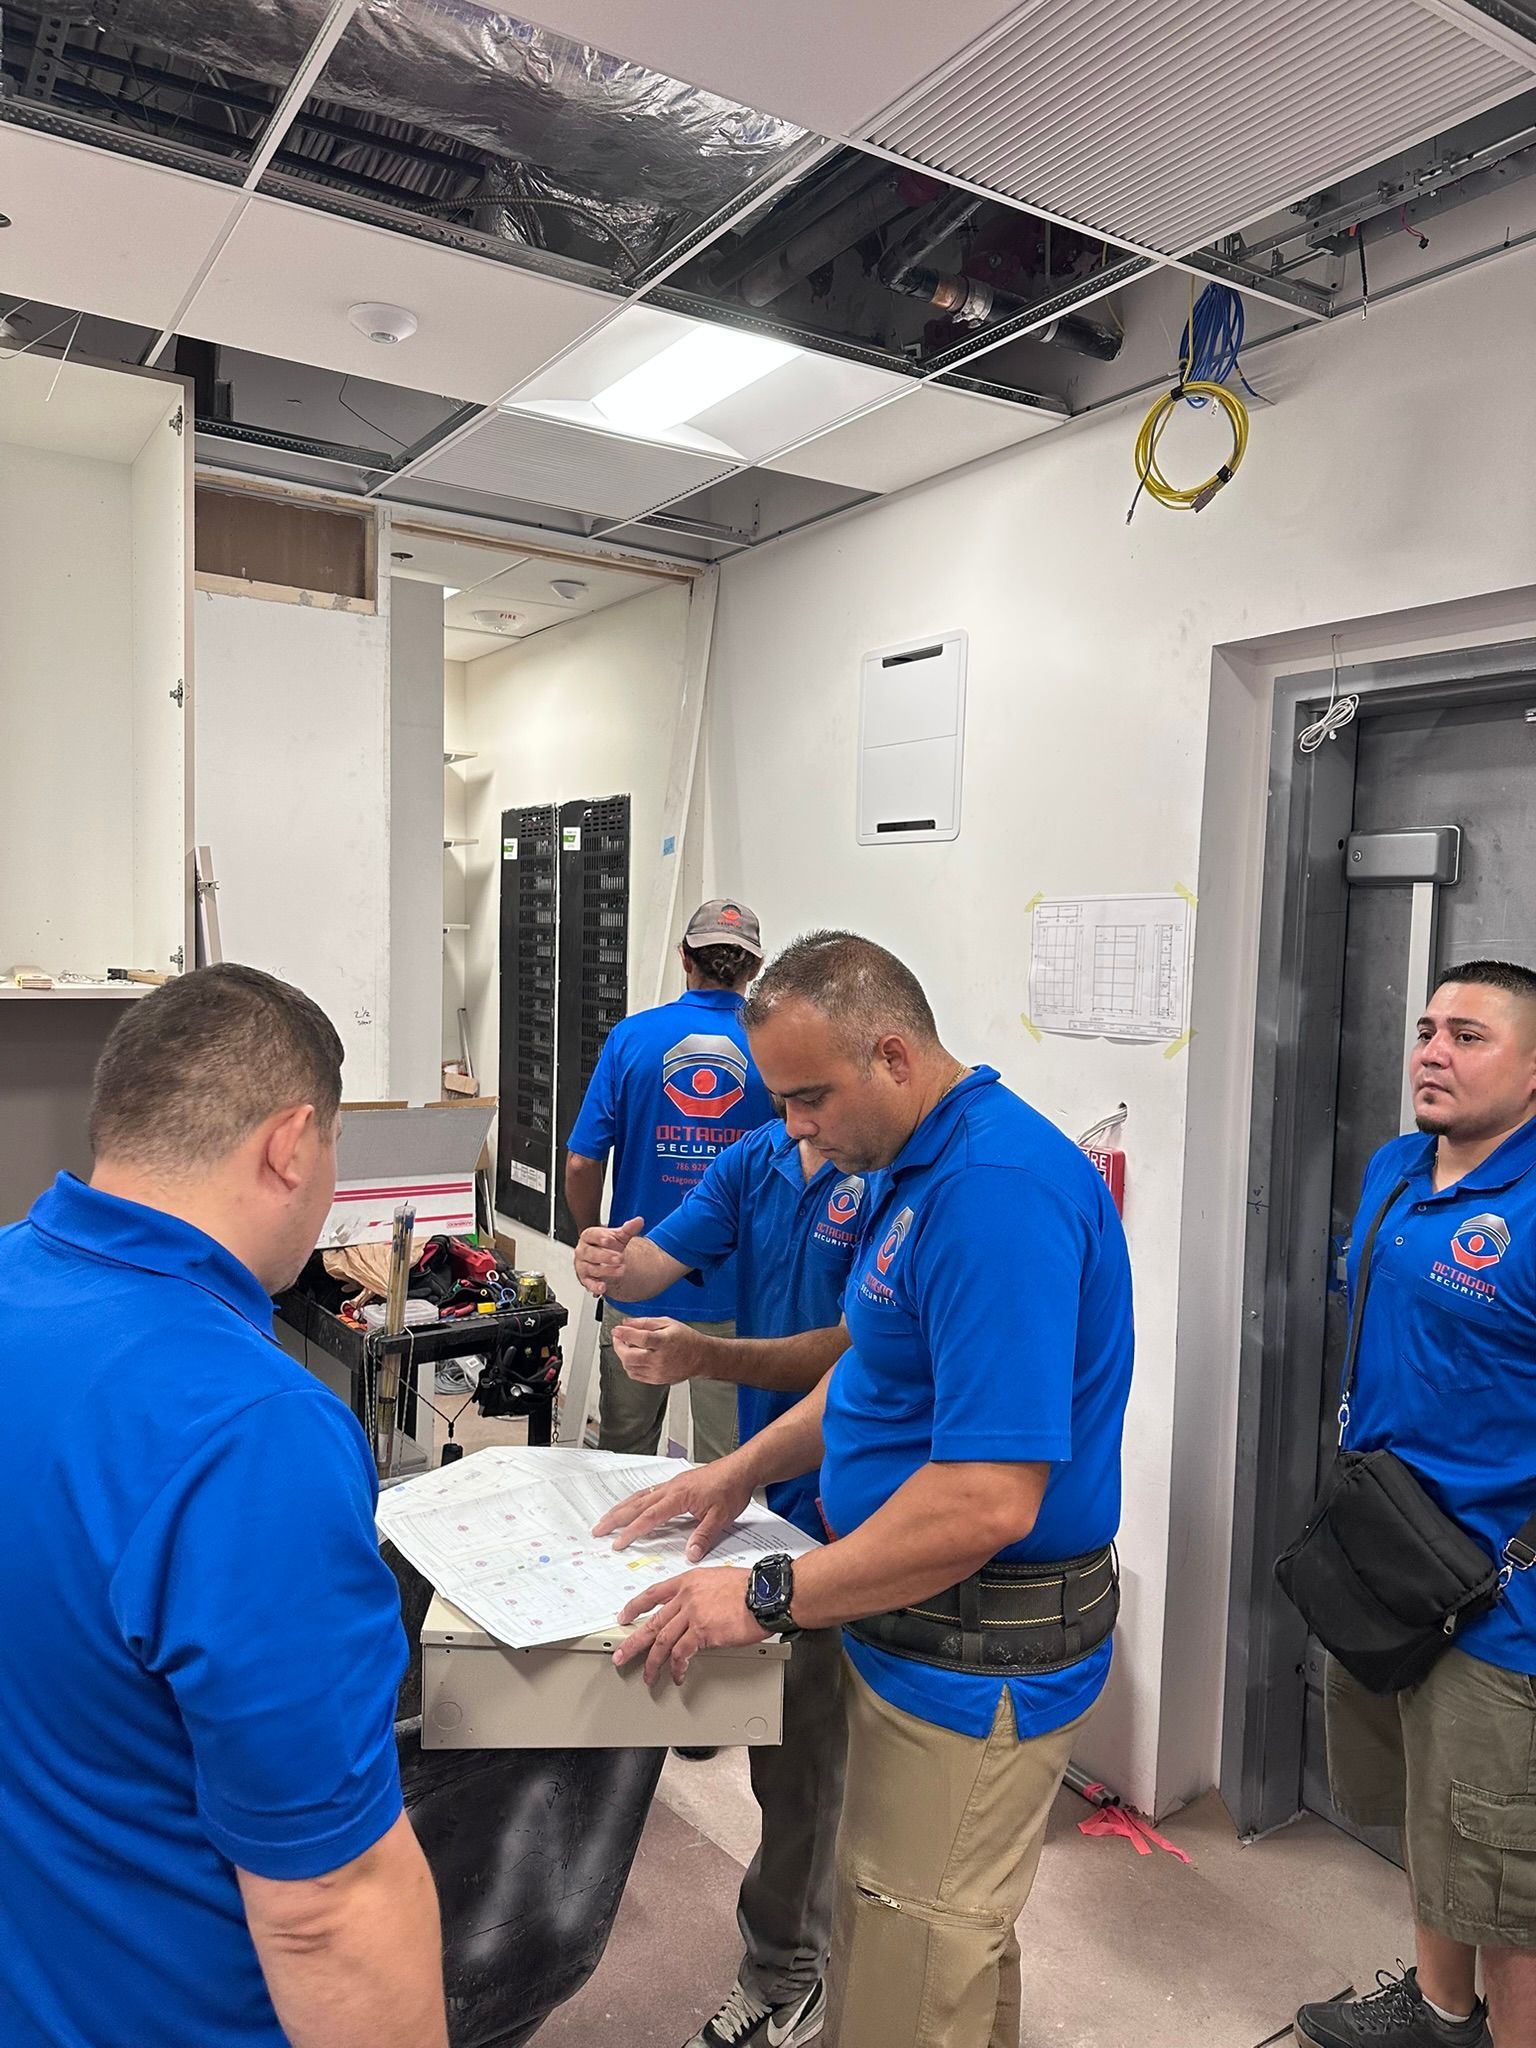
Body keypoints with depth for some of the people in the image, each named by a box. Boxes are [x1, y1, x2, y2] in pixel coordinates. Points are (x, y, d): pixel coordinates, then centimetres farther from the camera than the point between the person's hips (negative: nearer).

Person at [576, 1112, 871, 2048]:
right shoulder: (754, 1159, 3)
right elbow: (656, 1262, -3)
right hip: (767, 1485, 7)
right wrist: (612, 1263, -26)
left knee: (799, 1758, 5)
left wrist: (702, 1355, -30)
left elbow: (856, 1351, -21)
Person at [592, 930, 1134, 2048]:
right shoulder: (925, 1167, 8)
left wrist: (767, 1598, -22)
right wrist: (742, 1471, 10)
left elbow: (990, 1498, -30)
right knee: (961, 1955, 25)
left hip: (979, 1659, -9)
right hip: (929, 1640, 9)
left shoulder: (997, 1188, -26)